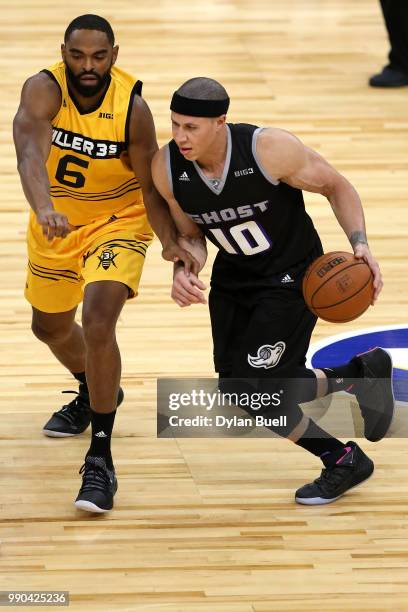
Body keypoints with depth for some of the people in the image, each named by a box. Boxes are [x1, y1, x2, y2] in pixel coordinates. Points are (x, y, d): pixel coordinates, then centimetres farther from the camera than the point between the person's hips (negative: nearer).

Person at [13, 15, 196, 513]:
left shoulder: (132, 107, -24)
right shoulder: (43, 90, -25)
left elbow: (150, 186, -14)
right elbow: (30, 153, -42)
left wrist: (171, 241, -31)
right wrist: (45, 209, -61)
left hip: (117, 221, -4)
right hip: (55, 221, 4)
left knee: (98, 321, -25)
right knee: (49, 326, 21)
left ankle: (100, 460, -18)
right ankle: (93, 393, 56)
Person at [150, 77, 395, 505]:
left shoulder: (270, 149, -29)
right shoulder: (167, 168, -16)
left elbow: (336, 187, -12)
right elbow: (191, 235, 2)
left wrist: (360, 244, -26)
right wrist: (183, 271, -20)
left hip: (291, 276, -6)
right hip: (233, 275, 6)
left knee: (257, 388, -15)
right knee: (234, 388, 6)